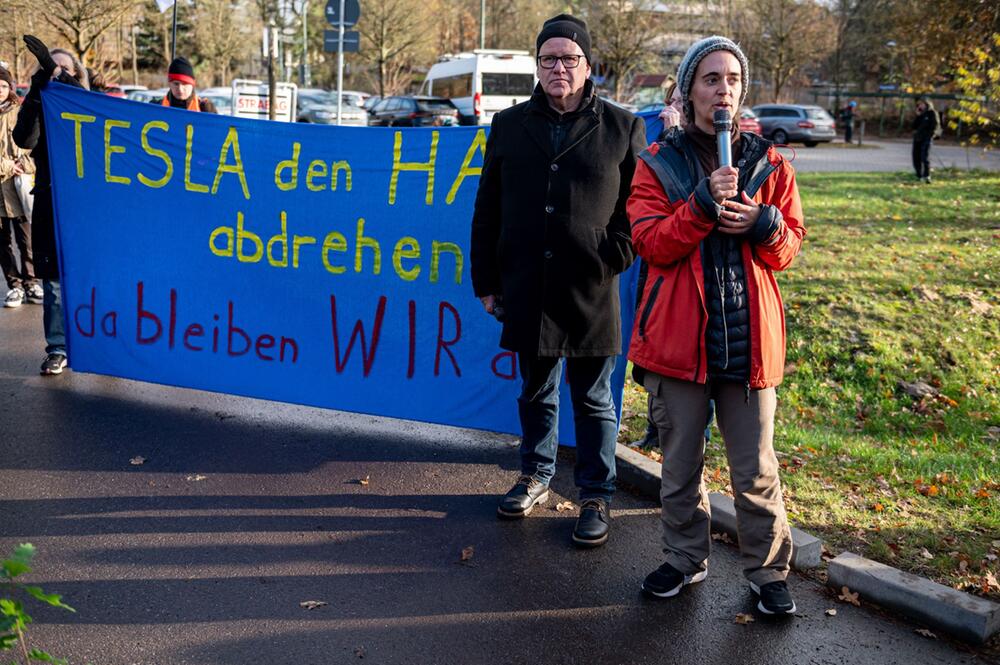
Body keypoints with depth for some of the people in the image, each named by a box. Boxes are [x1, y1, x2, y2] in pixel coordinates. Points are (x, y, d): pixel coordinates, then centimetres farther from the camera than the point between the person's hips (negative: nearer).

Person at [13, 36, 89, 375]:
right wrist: (38, 92, -19)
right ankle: (57, 348, 10)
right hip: (50, 201, 1)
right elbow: (24, 139, -11)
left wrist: (57, 75, -25)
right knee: (53, 277, 3)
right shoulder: (37, 105, 8)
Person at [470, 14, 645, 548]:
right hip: (527, 290, 3)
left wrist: (617, 258, -8)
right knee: (535, 392, 17)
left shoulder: (622, 128, 1)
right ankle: (535, 477, 36)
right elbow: (487, 212, 10)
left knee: (593, 400, 8)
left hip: (592, 293, -2)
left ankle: (596, 497, 22)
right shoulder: (510, 125, 8)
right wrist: (485, 281, 8)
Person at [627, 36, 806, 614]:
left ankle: (768, 570, 24)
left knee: (756, 469, 6)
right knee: (681, 463, 12)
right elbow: (651, 242, -8)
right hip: (678, 336, 0)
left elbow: (790, 246, 8)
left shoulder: (769, 164, 8)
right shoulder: (657, 165, 3)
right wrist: (703, 203, -21)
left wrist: (763, 224, -13)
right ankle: (686, 558, 31)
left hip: (750, 338, 1)